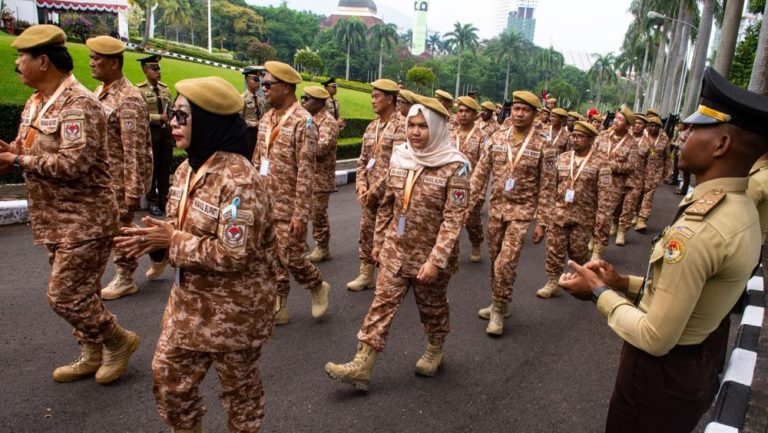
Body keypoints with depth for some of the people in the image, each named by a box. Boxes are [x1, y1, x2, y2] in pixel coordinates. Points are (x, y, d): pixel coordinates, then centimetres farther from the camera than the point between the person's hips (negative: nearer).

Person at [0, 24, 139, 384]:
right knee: (77, 291, 17)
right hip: (56, 220, 9)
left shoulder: (78, 104, -19)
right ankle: (92, 355, 33)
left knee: (66, 297, -5)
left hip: (84, 221, -9)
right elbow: (32, 150, 18)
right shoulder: (36, 102, 11)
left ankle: (120, 341, 17)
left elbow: (72, 164, -27)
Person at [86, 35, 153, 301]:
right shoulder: (100, 92, 9)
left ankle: (125, 280, 21)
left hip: (121, 179, -8)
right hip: (103, 176, 8)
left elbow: (135, 150, -22)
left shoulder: (128, 100, -20)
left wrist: (133, 191, -22)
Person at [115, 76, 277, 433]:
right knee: (168, 375, 21)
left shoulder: (239, 180, -26)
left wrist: (172, 241, -21)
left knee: (238, 387, 14)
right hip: (189, 300, 9)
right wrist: (155, 237, -6)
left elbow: (234, 254, -29)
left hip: (233, 309, -8)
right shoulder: (188, 168, 3)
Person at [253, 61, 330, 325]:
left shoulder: (303, 122, -14)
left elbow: (306, 172, -18)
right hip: (266, 205, 7)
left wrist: (300, 213, -20)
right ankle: (278, 308, 25)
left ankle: (318, 288, 27)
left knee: (291, 257, 0)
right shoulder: (266, 120, 9)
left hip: (289, 208, -7)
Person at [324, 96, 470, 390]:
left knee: (432, 307, 16)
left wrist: (435, 260, -24)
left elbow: (454, 219, -20)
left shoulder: (454, 167, -16)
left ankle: (434, 351, 40)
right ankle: (362, 366, 7)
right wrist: (379, 242, 11)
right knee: (382, 303, 3)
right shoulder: (400, 157, -1)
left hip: (431, 255, -4)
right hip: (396, 250, 4)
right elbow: (387, 205, 8)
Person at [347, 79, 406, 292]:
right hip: (369, 192, 7)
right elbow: (362, 159, 14)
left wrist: (375, 190, -17)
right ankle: (366, 274, 25)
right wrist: (361, 184, -2)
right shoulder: (372, 126, 11)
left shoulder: (401, 126, -13)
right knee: (366, 231, 12)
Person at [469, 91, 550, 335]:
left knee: (505, 262, -9)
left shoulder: (542, 144, -7)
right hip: (496, 207, 4)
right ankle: (499, 304, 31)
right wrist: (469, 203, -2)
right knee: (494, 260, 12)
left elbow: (545, 187, -5)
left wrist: (541, 221, -8)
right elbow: (481, 172, 4)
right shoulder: (497, 137, 2)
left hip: (522, 210, -4)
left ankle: (499, 310, 9)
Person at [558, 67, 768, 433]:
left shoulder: (697, 229, -32)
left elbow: (655, 339, -29)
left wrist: (600, 292, -16)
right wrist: (625, 283, 2)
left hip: (662, 373, -9)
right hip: (700, 364, 9)